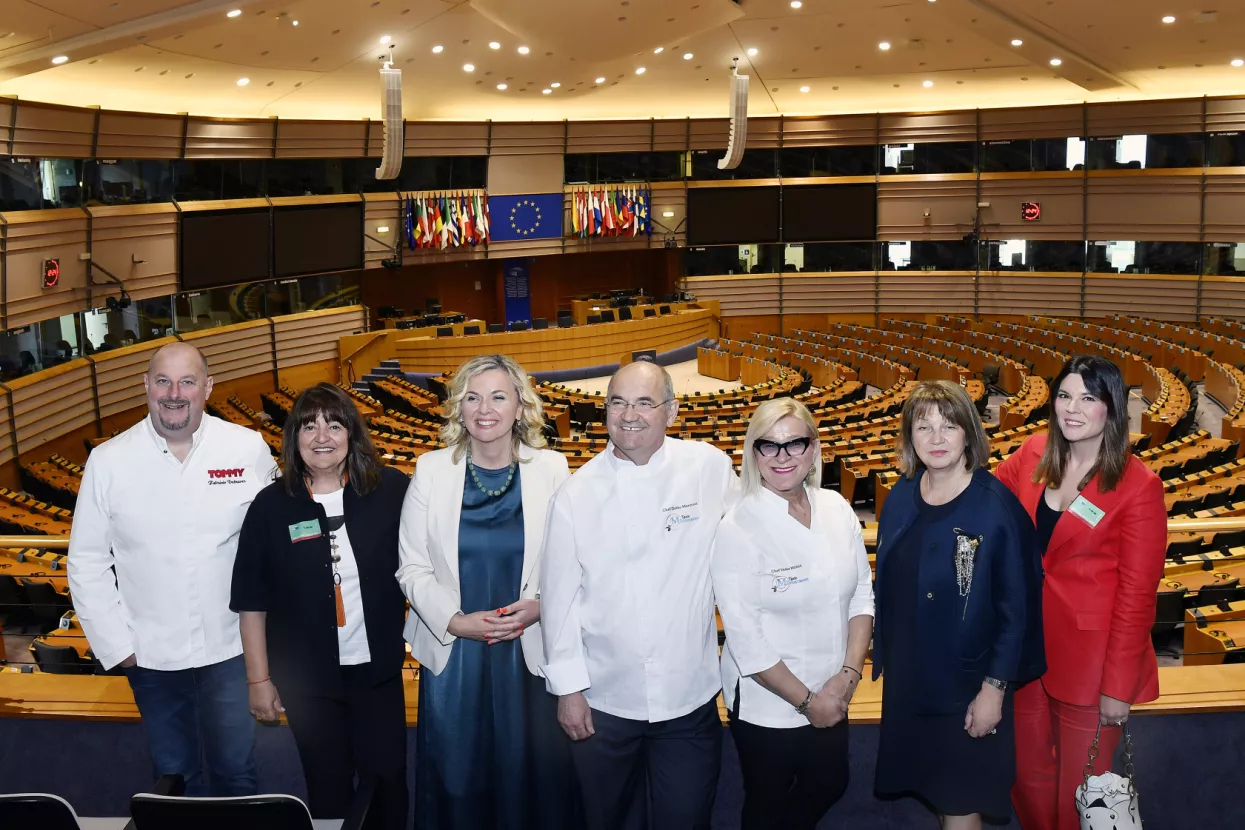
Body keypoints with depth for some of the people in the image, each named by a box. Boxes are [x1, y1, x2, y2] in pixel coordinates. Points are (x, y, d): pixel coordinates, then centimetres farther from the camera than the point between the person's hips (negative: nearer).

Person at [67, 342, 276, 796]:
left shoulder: (250, 449, -8)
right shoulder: (108, 461, -5)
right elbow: (87, 562, 1)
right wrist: (115, 644, -3)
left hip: (231, 646, -1)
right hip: (151, 653, 1)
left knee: (235, 771, 10)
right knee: (175, 776, 17)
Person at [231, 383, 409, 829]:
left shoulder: (392, 490, -8)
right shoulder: (271, 505, -7)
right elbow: (251, 599, -2)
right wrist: (258, 679, -2)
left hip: (378, 669, 0)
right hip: (307, 678, 0)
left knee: (387, 777, 11)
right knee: (328, 787, 13)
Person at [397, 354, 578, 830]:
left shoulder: (551, 469, -2)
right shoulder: (431, 470, -1)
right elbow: (413, 568, 1)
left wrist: (540, 606, -15)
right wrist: (454, 620, -12)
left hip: (530, 655, 0)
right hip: (451, 655, 1)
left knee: (530, 779, 8)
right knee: (455, 780, 10)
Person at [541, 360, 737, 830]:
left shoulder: (711, 468, -6)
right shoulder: (577, 493, -5)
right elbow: (559, 594, -2)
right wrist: (567, 688, -2)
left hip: (690, 697, 0)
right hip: (602, 699, 1)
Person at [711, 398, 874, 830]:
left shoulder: (837, 509, -3)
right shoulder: (738, 529, -19)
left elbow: (862, 595, 2)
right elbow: (745, 638, -19)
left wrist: (848, 673, -9)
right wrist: (806, 700, -15)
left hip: (832, 696, 5)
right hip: (766, 702, -5)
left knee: (831, 785, 23)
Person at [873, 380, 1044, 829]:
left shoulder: (996, 506, -17)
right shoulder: (901, 498, -1)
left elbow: (1017, 605, -15)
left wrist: (995, 687, -15)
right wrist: (884, 657, 9)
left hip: (966, 680, -5)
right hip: (907, 675, 5)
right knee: (934, 787, 19)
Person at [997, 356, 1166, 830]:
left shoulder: (1138, 486, -15)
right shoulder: (1034, 456, -1)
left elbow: (1137, 592, -14)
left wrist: (1119, 686, -14)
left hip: (1089, 657, -5)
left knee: (1078, 791, 8)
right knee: (1027, 775, 18)